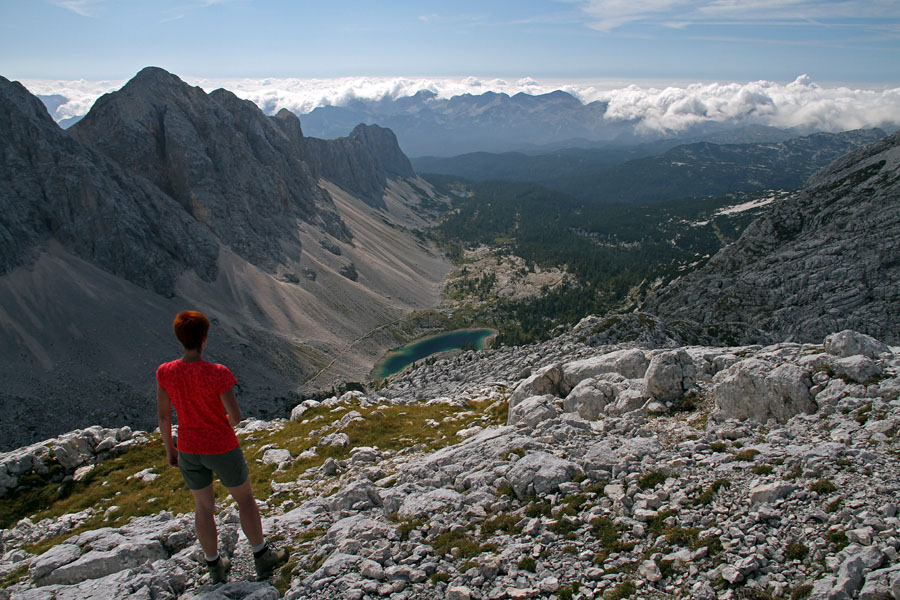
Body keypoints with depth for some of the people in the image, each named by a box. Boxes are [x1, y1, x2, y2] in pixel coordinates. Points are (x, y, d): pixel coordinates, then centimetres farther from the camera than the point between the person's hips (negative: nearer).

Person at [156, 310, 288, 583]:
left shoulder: (165, 373, -12)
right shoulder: (217, 373, -26)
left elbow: (163, 416, -3)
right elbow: (236, 416, -22)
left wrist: (169, 449, 11)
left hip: (188, 451, 4)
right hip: (222, 449, -4)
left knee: (203, 506, 21)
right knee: (245, 499, 17)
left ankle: (215, 566, 36)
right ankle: (262, 557, 30)